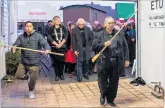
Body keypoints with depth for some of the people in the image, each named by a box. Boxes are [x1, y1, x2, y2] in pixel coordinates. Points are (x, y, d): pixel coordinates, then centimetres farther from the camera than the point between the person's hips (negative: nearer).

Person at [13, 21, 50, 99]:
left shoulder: (38, 36, -4)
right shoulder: (21, 37, 6)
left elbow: (45, 43, -14)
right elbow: (15, 44, -2)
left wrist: (47, 49, -37)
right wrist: (14, 48, -28)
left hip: (34, 62, -3)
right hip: (23, 62, 3)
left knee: (33, 79, -2)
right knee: (18, 76, -4)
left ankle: (31, 91, 28)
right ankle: (27, 77, 30)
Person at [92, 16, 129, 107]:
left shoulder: (120, 34, 10)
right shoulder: (99, 35, 3)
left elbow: (125, 47, 10)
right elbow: (94, 46, -3)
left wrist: (126, 59, 4)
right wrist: (103, 44, -17)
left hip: (117, 62, 2)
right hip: (104, 62, -2)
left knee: (114, 83, 9)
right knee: (103, 81, 3)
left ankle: (110, 100, 26)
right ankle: (103, 95, 32)